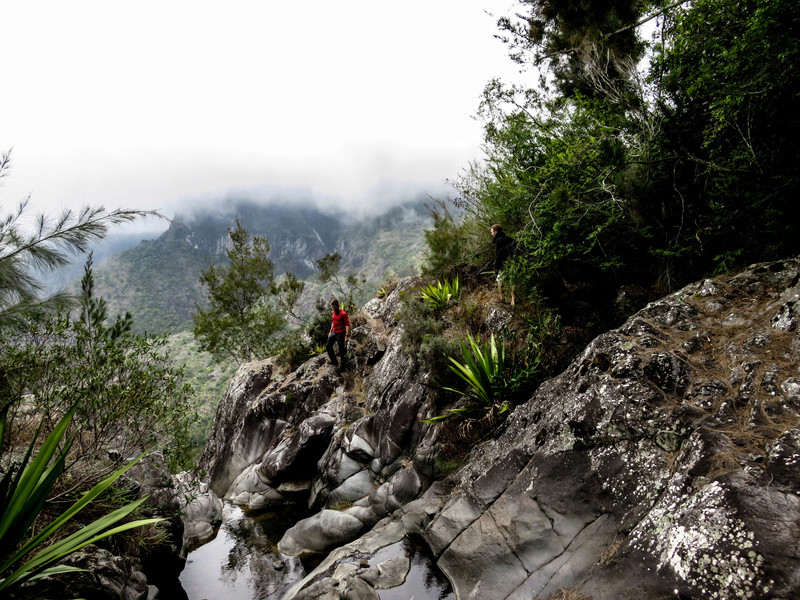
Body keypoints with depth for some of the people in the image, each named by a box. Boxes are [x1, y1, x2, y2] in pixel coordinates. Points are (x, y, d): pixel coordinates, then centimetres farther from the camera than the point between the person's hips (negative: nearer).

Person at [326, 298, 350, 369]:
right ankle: (334, 361, 20)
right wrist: (330, 332, 20)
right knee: (328, 346, 9)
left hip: (340, 333, -8)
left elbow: (347, 325, -18)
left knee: (341, 349, 0)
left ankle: (344, 364, 14)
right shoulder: (333, 313, 7)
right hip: (334, 333, 8)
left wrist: (347, 336, -23)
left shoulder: (343, 314, -17)